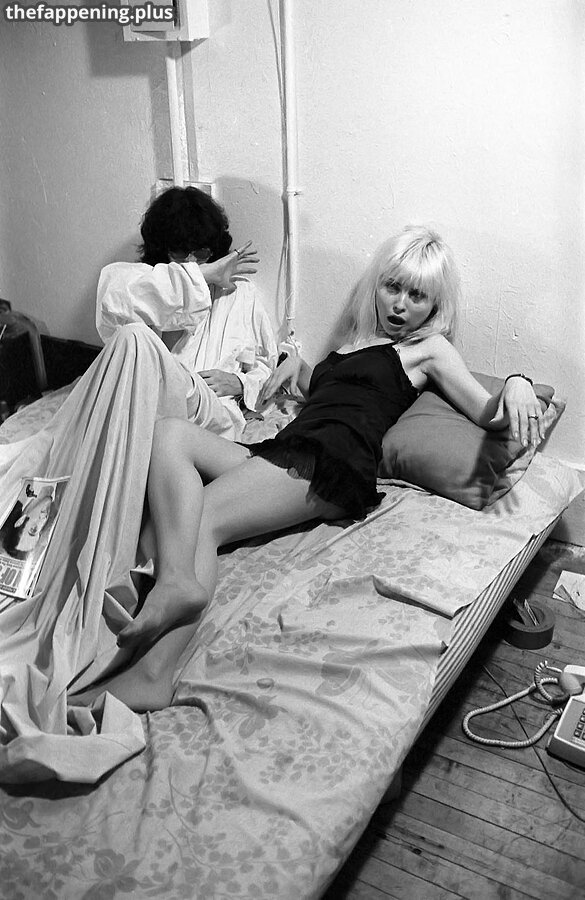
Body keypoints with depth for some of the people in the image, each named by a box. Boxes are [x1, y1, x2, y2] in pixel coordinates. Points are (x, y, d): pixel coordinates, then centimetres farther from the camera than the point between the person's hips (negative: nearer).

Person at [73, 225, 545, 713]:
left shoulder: (429, 348, 14)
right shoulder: (356, 342, 34)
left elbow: (489, 414, 4)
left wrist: (518, 384, -17)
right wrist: (295, 362, 31)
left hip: (333, 464, -7)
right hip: (281, 452, 7)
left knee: (200, 519, -26)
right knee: (169, 433, -18)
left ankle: (151, 675, -40)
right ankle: (176, 581, -43)